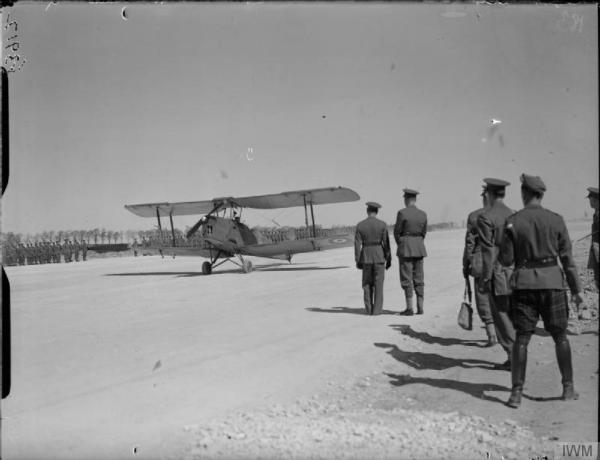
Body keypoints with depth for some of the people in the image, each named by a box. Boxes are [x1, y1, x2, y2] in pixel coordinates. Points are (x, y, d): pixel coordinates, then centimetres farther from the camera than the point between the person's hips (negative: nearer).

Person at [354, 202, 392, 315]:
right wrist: (388, 259, 2)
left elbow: (357, 244, -4)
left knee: (367, 284, 12)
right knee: (378, 284, 3)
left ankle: (369, 309, 10)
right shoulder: (382, 224, -6)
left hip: (366, 257, 1)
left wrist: (357, 261, 1)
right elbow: (386, 243, -6)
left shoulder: (360, 225, -2)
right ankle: (377, 310, 0)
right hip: (379, 256, -1)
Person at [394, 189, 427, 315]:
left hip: (405, 248, -5)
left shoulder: (402, 213, -11)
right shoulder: (423, 214, 4)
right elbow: (424, 232, 10)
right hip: (419, 248, 5)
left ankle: (409, 308, -2)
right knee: (419, 279, 10)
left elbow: (397, 231, -6)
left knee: (406, 279, 0)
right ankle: (420, 308, 10)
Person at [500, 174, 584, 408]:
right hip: (552, 281, 1)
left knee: (521, 339, 4)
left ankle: (516, 393, 0)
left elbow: (506, 260, -4)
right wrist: (576, 289, 6)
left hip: (525, 283, 0)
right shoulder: (556, 220, -1)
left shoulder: (513, 221, -5)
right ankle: (568, 387, 19)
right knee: (560, 336, 16)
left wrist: (502, 250, 18)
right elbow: (567, 257, 0)